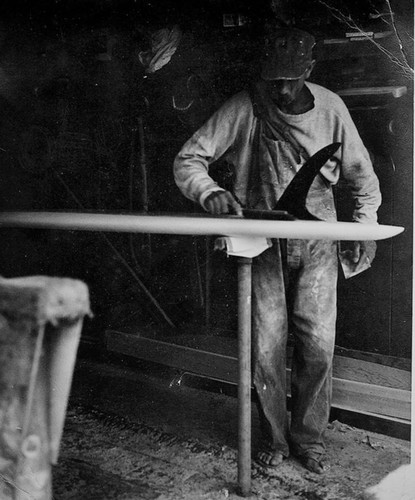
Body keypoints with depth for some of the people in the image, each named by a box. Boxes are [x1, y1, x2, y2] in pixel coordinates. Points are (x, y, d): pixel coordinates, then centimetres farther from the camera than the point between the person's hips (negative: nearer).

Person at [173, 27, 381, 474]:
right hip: (263, 242, -1)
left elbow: (360, 173, 11)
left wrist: (366, 224, 3)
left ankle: (309, 437, 22)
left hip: (316, 242, 1)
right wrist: (210, 193, -27)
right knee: (265, 348, 1)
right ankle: (274, 437, 22)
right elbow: (187, 161, -8)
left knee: (317, 345, 1)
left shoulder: (330, 107, -2)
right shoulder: (244, 109, -9)